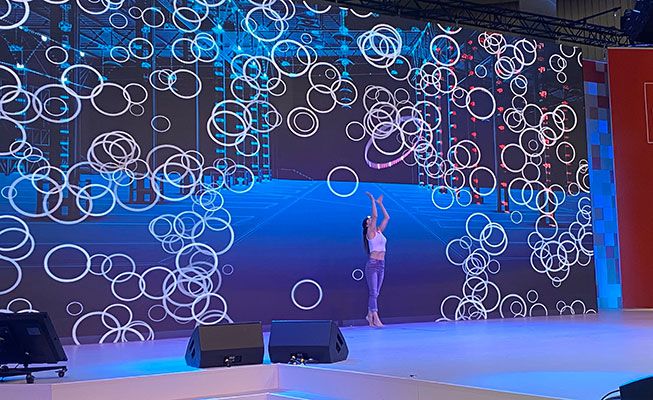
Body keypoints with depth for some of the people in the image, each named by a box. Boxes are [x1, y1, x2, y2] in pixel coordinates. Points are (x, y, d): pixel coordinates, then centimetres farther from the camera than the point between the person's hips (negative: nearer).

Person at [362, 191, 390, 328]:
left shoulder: (379, 231, 15)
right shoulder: (370, 232, -5)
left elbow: (387, 217, 18)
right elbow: (375, 215, -15)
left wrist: (380, 203, 19)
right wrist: (372, 200, -10)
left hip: (381, 265, 7)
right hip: (372, 264, -7)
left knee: (375, 293, 10)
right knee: (373, 293, -8)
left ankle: (370, 315, 18)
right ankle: (375, 318, -11)